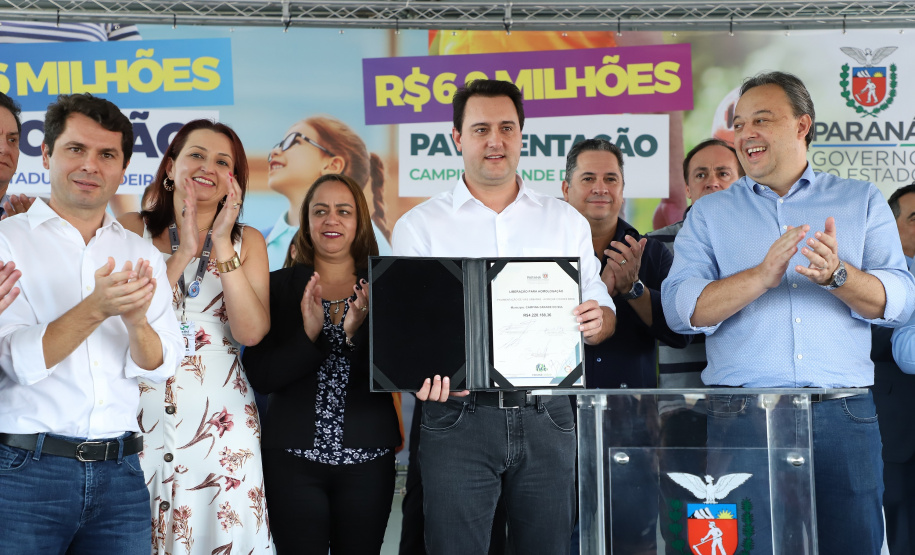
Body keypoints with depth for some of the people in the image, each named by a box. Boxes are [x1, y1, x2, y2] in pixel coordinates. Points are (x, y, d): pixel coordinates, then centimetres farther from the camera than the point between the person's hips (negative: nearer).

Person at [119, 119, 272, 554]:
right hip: (139, 415, -1)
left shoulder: (247, 241, 7)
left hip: (219, 417, 1)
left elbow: (251, 332, -7)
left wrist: (221, 245, -12)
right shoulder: (130, 230, 3)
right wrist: (182, 253, -13)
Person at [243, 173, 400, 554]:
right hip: (293, 457, -1)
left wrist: (357, 333, -19)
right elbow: (259, 376, -5)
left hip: (367, 460, 1)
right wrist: (309, 335, -19)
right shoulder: (280, 286, 2)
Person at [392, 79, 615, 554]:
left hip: (545, 419, 2)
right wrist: (423, 371, -20)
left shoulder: (566, 221, 12)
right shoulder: (418, 226, 5)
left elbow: (603, 315, 13)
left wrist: (596, 321, -12)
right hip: (459, 417, -2)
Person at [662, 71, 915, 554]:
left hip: (842, 417, 1)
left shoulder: (862, 201, 12)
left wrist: (837, 274, -19)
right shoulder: (710, 214, 11)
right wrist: (762, 276, -18)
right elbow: (680, 308, -4)